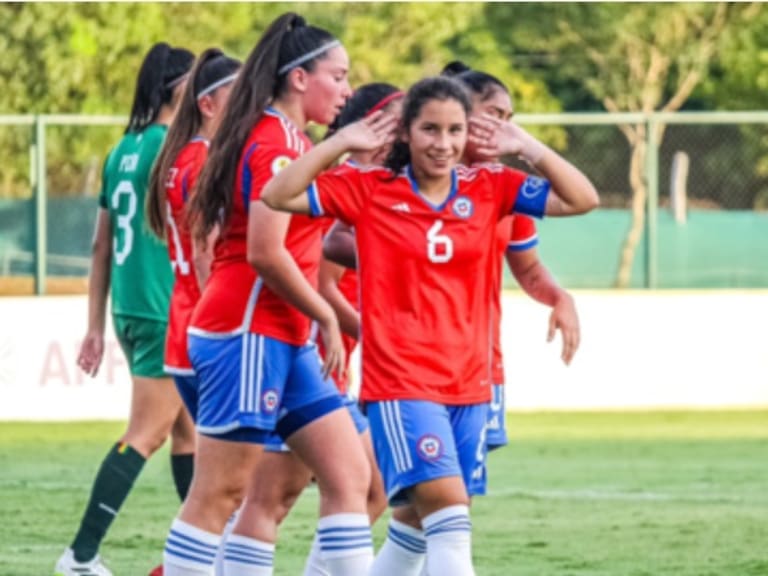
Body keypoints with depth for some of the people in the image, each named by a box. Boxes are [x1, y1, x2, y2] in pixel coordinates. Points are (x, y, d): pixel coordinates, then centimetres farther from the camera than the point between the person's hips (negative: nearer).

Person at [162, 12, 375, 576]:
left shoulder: (294, 140, 16)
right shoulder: (274, 142, -14)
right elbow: (265, 253, -20)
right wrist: (327, 316, -11)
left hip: (286, 341, 10)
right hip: (247, 333, -10)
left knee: (350, 475, 5)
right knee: (220, 490, -6)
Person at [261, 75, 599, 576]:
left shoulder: (488, 189, 6)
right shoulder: (369, 190, -2)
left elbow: (582, 199, 1)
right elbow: (279, 195, -9)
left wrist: (527, 147, -5)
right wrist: (341, 143, -11)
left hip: (468, 385, 5)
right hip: (400, 385, -5)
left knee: (425, 526, 11)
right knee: (448, 514, -19)